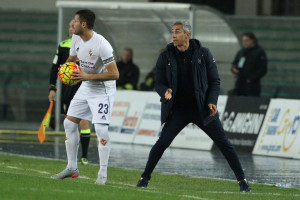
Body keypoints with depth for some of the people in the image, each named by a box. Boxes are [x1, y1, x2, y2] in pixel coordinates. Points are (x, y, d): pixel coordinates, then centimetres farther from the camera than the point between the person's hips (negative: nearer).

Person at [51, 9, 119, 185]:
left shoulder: (101, 44, -25)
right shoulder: (76, 39, -1)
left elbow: (114, 73, -25)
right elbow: (72, 58, 19)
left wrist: (88, 76, -27)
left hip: (102, 89, -8)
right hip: (86, 87, 9)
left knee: (101, 128, -17)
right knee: (69, 123, 7)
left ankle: (103, 174, -10)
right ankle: (72, 168, 18)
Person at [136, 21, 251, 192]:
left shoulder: (203, 54, -3)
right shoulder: (166, 57, 0)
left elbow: (215, 81, 1)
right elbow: (159, 83, 3)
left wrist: (212, 101, -13)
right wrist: (165, 92, -20)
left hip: (202, 108, -1)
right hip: (177, 110, 1)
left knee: (223, 143, -2)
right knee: (162, 142, -10)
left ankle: (242, 179, 7)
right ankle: (145, 177, 4)